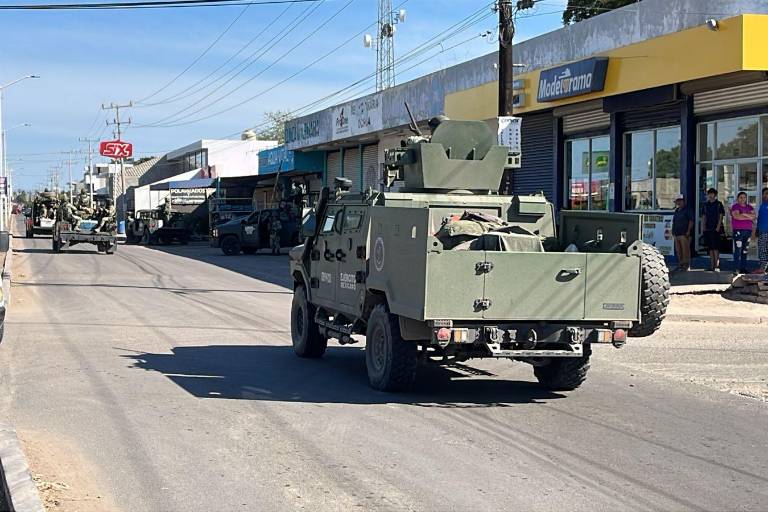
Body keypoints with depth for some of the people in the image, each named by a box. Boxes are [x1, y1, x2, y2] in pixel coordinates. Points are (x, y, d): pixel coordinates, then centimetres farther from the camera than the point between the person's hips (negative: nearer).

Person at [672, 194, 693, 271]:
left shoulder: (687, 210, -3)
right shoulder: (676, 211, 20)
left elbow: (691, 221, -9)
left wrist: (688, 231, -16)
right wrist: (673, 231, 17)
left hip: (684, 234, -8)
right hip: (677, 234, 8)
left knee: (685, 249, -8)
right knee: (678, 250, 8)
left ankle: (686, 265, -6)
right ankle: (680, 264, 14)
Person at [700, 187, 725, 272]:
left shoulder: (719, 204, 2)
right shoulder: (705, 205, 14)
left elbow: (721, 216, -3)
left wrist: (718, 227, -12)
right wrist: (703, 227, 5)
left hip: (716, 229, -5)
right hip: (707, 229, 5)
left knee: (715, 247, -11)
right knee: (710, 248, 6)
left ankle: (717, 265, -13)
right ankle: (712, 265, 8)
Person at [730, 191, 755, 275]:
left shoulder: (749, 207, 16)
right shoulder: (735, 206, 0)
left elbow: (753, 216, 2)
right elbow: (737, 216, -16)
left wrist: (744, 214, -10)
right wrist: (749, 217, -7)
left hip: (748, 230, 6)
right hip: (738, 230, -5)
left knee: (745, 250, 6)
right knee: (737, 250, -11)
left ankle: (743, 268, 10)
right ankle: (736, 269, -11)